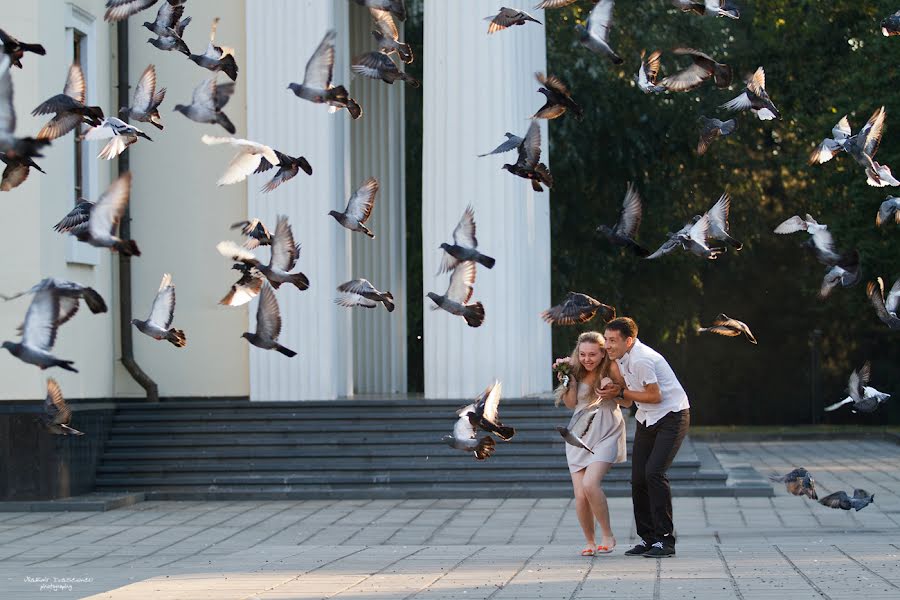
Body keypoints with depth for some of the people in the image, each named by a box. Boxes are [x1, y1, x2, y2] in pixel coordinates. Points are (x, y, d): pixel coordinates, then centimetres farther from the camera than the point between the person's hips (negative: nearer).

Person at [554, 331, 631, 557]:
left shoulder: (611, 367, -6)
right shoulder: (577, 371, 4)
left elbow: (627, 401, -1)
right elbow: (571, 404, 2)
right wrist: (568, 377, -8)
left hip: (606, 434, -4)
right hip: (579, 436, 4)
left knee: (590, 484, -24)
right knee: (580, 495, -5)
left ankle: (607, 535, -7)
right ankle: (590, 542, 15)